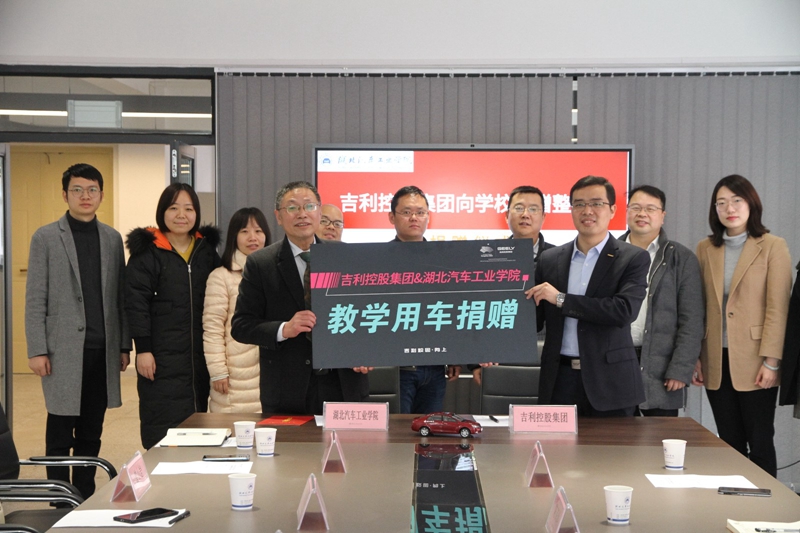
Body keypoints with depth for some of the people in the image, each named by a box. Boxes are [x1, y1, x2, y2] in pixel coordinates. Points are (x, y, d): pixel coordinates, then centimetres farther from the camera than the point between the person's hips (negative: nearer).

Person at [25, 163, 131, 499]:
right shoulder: (45, 237, 1)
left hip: (103, 350, 3)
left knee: (91, 434, 10)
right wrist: (37, 350, -8)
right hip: (64, 351, -3)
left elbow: (120, 297, 10)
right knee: (60, 434, 3)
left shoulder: (112, 239, 10)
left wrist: (124, 345, 6)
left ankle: (86, 500, 20)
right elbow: (35, 299, -2)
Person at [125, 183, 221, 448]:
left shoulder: (207, 249, 11)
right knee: (163, 431, -4)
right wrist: (143, 349, -12)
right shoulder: (147, 251, -3)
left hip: (200, 356, 5)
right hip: (162, 357, -4)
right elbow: (136, 303, -7)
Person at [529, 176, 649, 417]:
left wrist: (561, 299, -16)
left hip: (609, 381, -3)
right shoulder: (550, 259, 9)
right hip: (559, 379, 3)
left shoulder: (633, 258, -2)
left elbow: (624, 311, -16)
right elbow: (535, 319, 13)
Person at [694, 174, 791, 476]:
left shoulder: (773, 247, -3)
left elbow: (777, 308, -7)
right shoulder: (705, 249, 9)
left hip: (753, 362, -4)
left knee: (760, 443, 1)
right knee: (729, 442, 10)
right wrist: (696, 357, 5)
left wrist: (771, 362, -12)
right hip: (717, 363, 4)